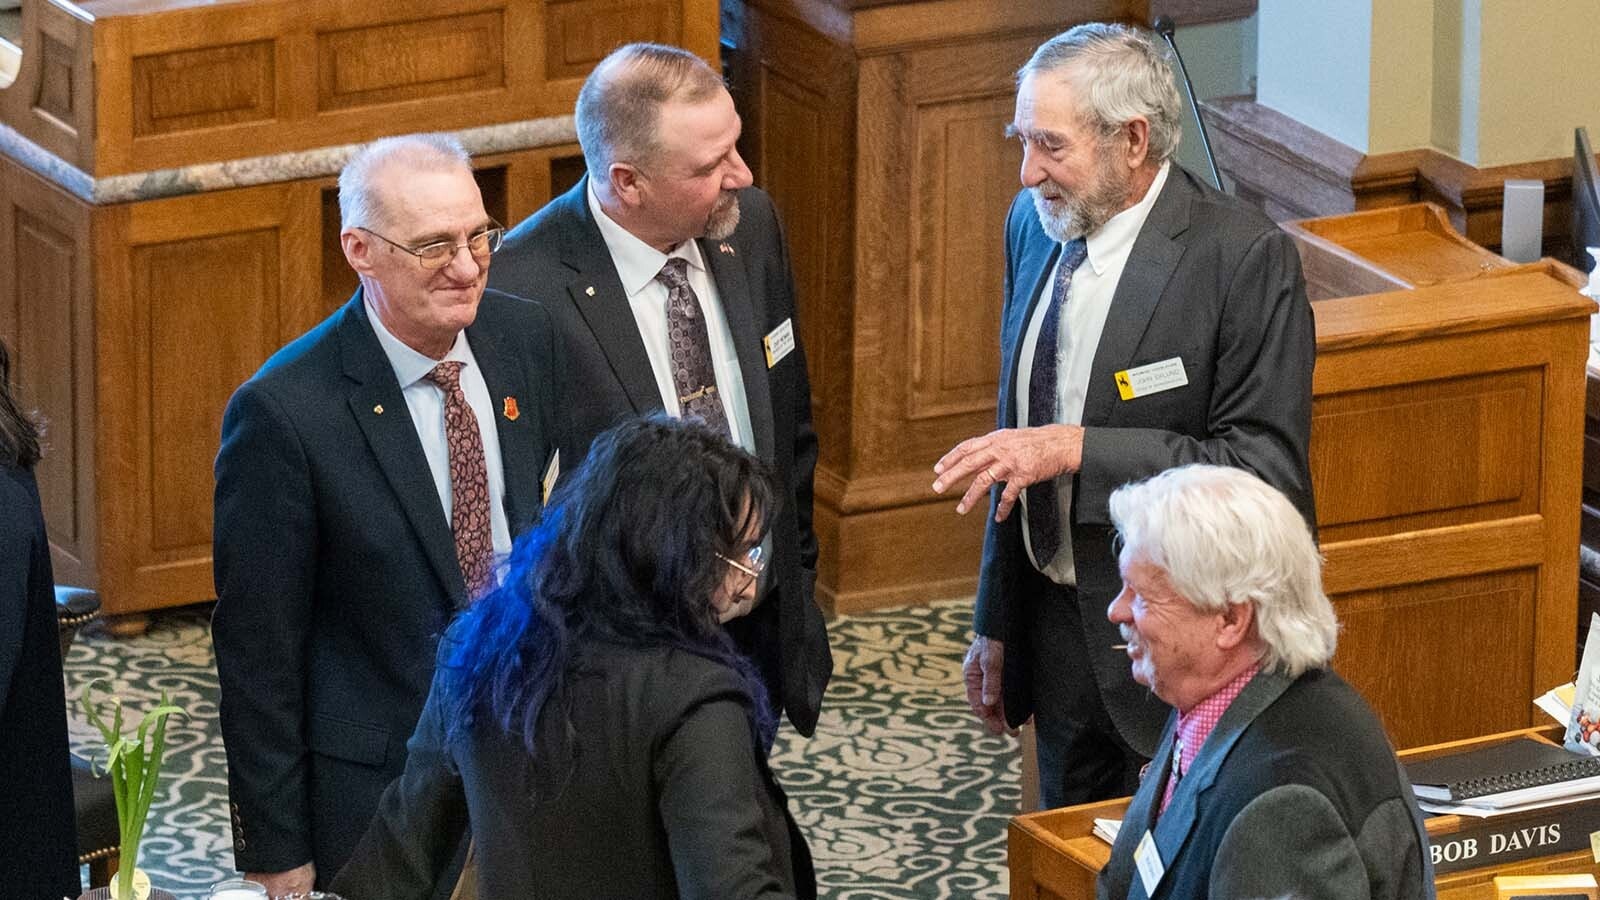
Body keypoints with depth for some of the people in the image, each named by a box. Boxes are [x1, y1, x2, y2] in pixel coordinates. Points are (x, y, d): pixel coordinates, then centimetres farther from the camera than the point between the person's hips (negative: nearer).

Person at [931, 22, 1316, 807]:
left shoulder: (1244, 258, -18)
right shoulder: (1034, 226, 4)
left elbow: (1266, 469, -22)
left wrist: (1078, 448, -27)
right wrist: (994, 623, 16)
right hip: (1056, 619, 7)